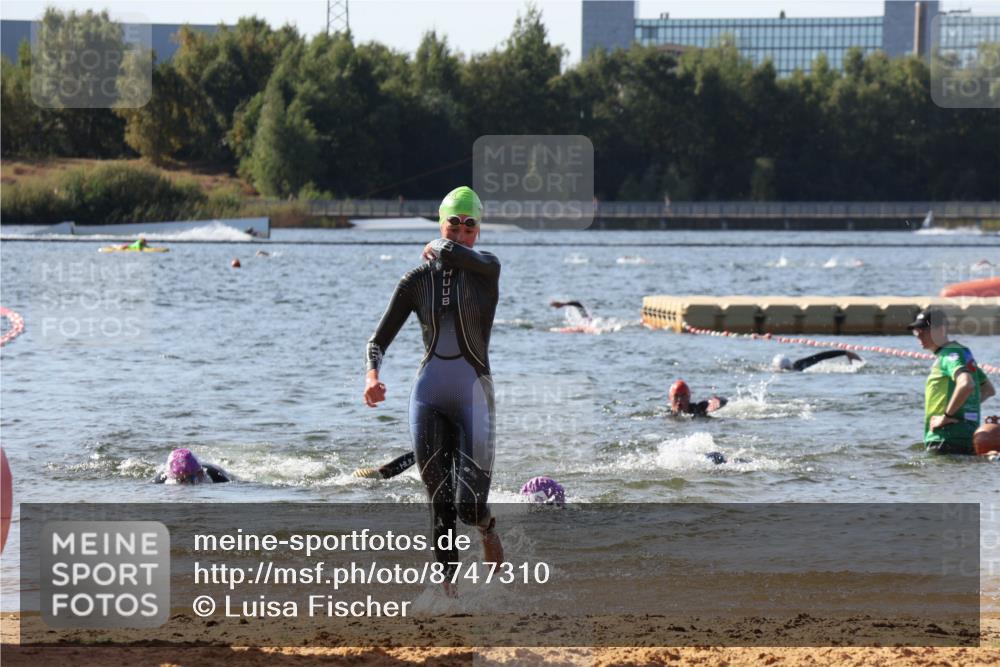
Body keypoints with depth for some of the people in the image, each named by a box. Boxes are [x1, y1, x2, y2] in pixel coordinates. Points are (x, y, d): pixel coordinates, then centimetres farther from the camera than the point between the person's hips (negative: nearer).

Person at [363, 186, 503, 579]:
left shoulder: (486, 269, -2)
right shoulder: (417, 281, 5)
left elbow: (453, 253, -25)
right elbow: (379, 340, 4)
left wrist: (436, 250, -1)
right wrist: (372, 375, -16)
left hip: (474, 395, -2)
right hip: (428, 396, 2)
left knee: (469, 506, -8)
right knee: (441, 509, -3)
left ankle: (487, 527, 28)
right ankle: (450, 587, 6)